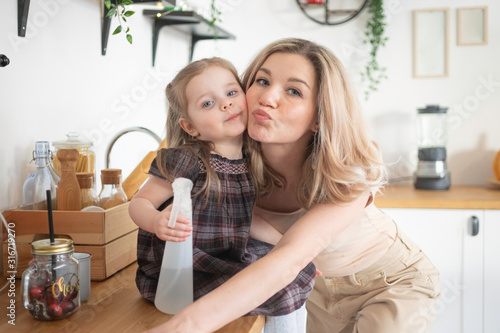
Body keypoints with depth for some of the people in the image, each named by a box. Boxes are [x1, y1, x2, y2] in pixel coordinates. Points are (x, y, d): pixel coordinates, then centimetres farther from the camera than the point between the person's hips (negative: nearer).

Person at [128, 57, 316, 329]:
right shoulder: (187, 161, -17)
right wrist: (158, 222, -33)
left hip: (231, 258, 7)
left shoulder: (249, 162, 2)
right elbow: (139, 202, -11)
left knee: (300, 273, 11)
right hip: (180, 264, -7)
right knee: (277, 291, -20)